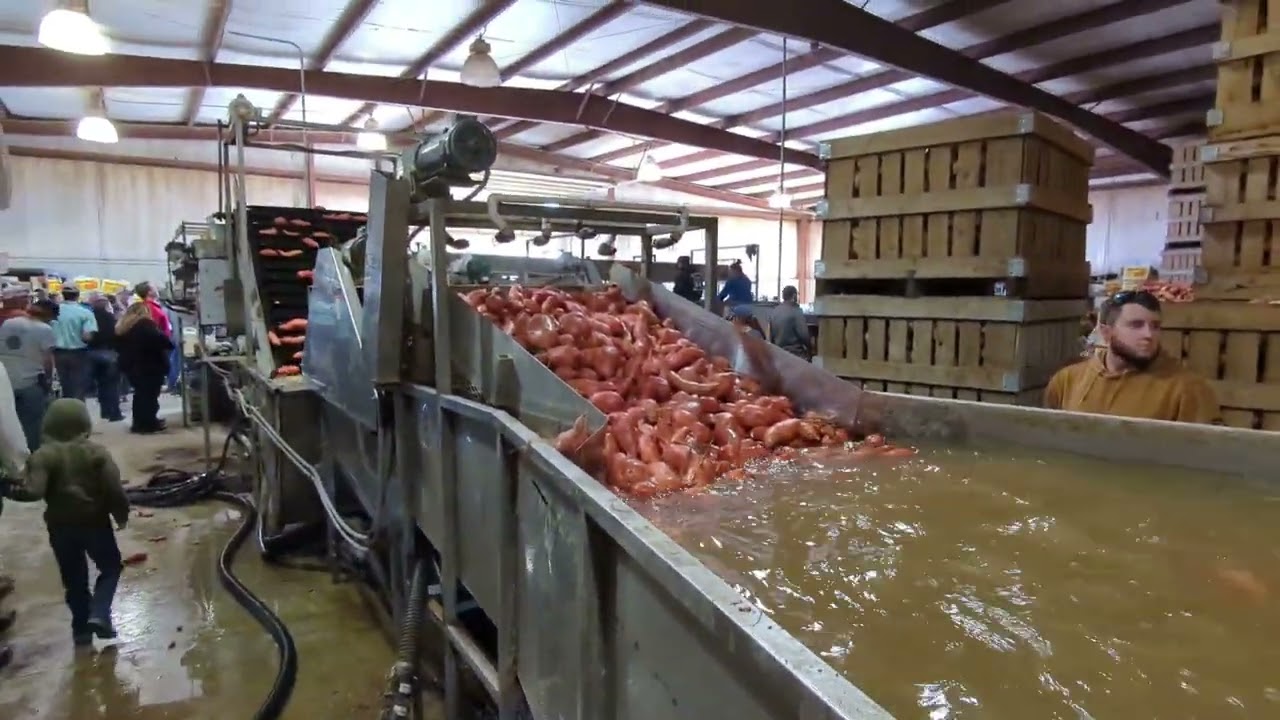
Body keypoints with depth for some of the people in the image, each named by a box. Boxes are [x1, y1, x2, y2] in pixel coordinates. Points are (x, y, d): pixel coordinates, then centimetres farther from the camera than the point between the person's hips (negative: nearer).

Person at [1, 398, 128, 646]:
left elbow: (33, 491, -18)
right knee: (111, 567, 15)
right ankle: (99, 614, -2)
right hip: (95, 522, -2)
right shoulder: (97, 452, -7)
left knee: (74, 579, 14)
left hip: (60, 527, 2)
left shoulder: (43, 455, -7)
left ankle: (81, 628, 20)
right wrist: (121, 515, 2)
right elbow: (114, 489, -12)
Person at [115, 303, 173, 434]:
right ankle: (148, 423, -1)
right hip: (150, 366, -8)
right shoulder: (146, 324, -10)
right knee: (150, 395, -2)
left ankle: (139, 423, 22)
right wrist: (170, 344, -5)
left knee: (140, 394, 17)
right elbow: (160, 339, -21)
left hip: (131, 366, 8)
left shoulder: (121, 327, 15)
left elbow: (118, 346, 18)